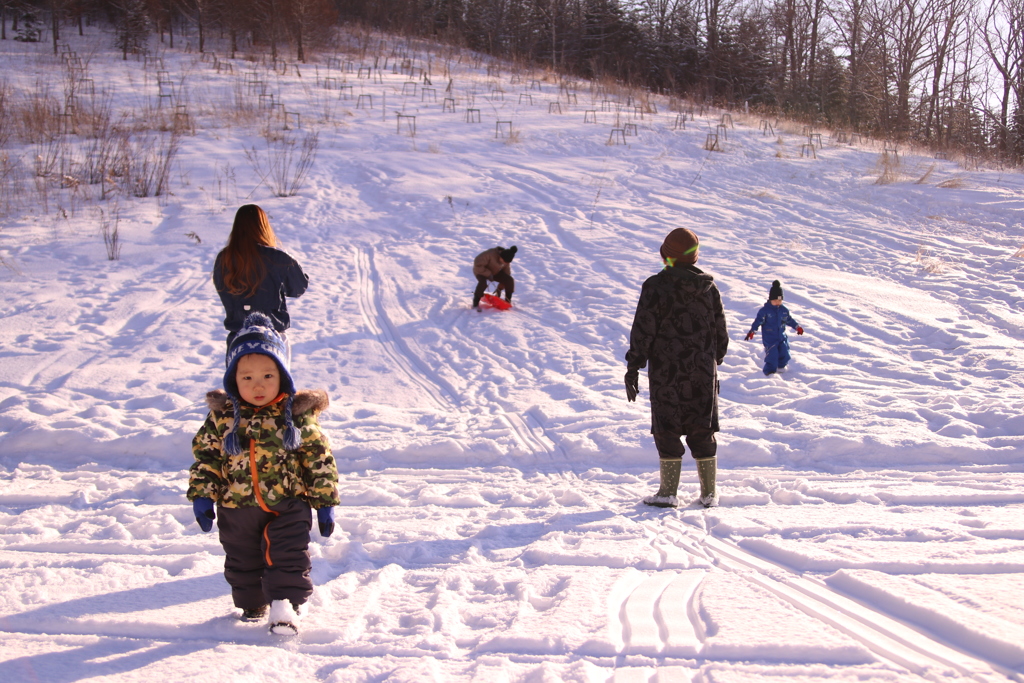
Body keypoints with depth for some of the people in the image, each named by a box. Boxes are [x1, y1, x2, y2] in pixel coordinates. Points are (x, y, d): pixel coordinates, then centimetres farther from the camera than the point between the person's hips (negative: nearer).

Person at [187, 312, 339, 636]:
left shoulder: (297, 415, -8)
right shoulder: (222, 416, -4)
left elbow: (319, 458, -3)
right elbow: (205, 455, 3)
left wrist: (325, 502, -2)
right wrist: (202, 495, -5)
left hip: (288, 504, -2)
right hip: (237, 508, 3)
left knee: (288, 556, -7)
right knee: (243, 560, 16)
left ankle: (284, 604, 0)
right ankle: (252, 604, 35)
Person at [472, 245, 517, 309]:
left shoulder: (506, 259, -16)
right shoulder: (490, 254, -37)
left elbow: (506, 272, -3)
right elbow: (477, 264, -33)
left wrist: (500, 288, -3)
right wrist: (488, 274, -33)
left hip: (495, 272, 5)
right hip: (482, 271, -5)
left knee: (510, 281, -16)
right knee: (483, 283, -39)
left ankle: (508, 302, 3)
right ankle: (475, 303, -22)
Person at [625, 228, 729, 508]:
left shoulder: (656, 286, -10)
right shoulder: (709, 287, 5)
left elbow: (643, 331, -11)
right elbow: (721, 332, 13)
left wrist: (633, 368, -5)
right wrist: (714, 363, 25)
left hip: (666, 372, -4)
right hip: (703, 374, 4)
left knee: (667, 431, 2)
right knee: (702, 432, 10)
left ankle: (668, 493, 2)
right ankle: (709, 493, 14)